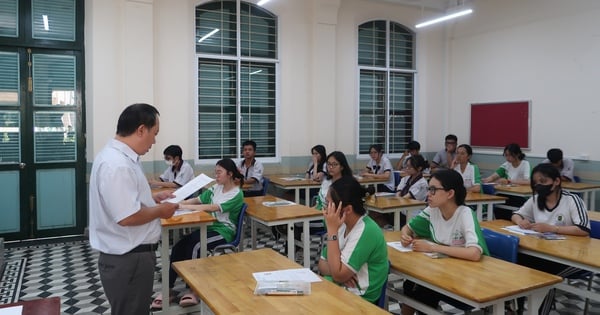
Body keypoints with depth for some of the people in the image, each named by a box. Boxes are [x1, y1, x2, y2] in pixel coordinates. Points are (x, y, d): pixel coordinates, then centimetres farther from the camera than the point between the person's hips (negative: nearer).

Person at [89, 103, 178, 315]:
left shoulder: (118, 156, 8)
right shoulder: (117, 165, -26)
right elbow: (127, 217, -30)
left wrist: (152, 198, 11)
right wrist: (160, 210, -15)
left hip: (130, 255, 10)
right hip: (128, 259, -10)